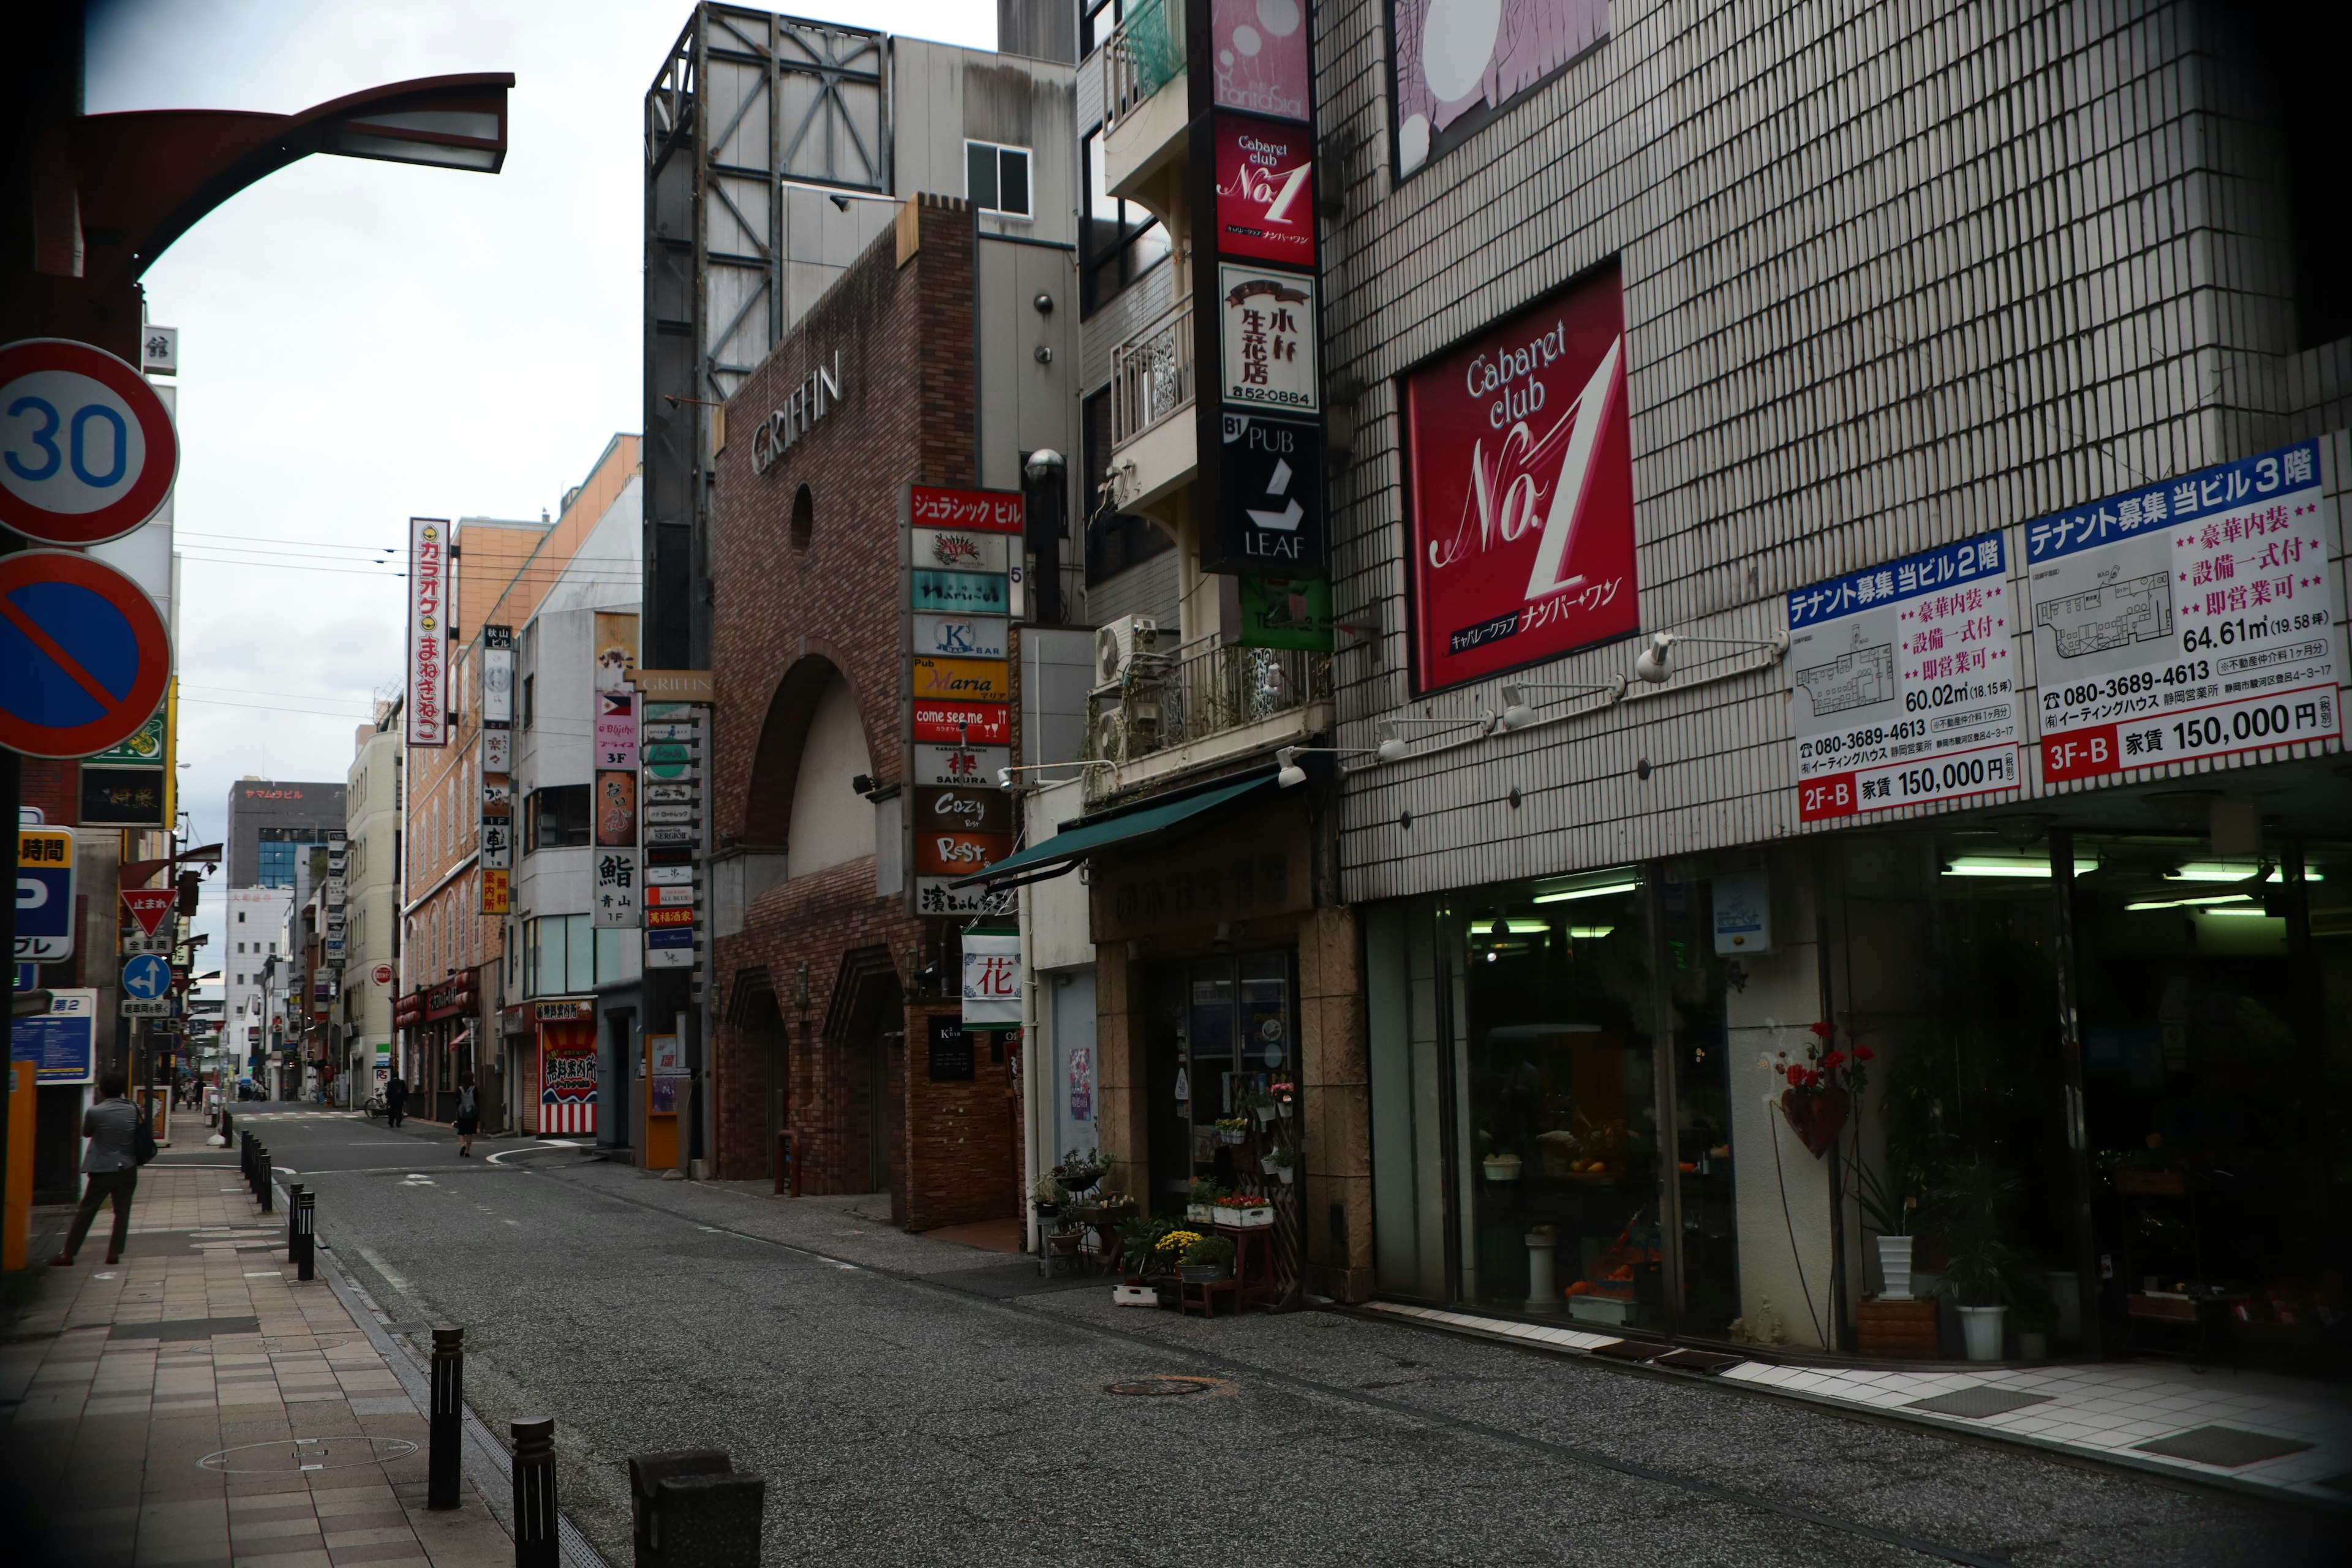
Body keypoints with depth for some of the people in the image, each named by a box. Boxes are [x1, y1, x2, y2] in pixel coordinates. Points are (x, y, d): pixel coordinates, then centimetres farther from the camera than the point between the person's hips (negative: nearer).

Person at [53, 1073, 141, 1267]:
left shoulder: (95, 1112, -11)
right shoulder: (133, 1110, -2)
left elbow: (85, 1133, 5)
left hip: (103, 1169, -2)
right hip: (128, 1169, 2)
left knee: (86, 1211, 5)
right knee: (122, 1211, 8)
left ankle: (68, 1254, 8)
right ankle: (115, 1253, 5)